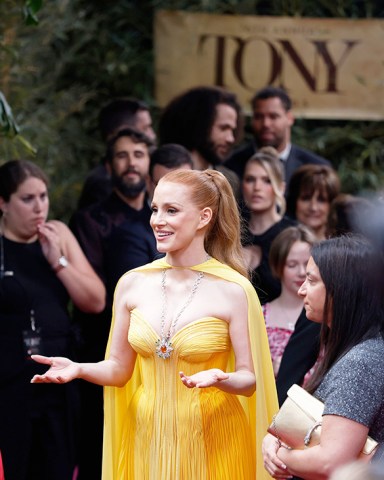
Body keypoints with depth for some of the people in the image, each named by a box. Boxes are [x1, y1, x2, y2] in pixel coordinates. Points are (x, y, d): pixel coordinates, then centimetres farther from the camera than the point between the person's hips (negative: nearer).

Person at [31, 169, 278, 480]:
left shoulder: (234, 290, -11)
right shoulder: (132, 283, 0)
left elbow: (249, 378, -8)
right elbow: (119, 368, 6)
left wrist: (220, 380, -28)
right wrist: (77, 370, -11)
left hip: (210, 443, -3)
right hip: (147, 439, 3)